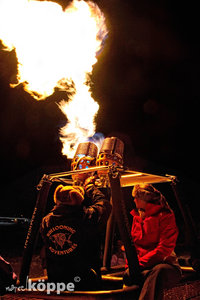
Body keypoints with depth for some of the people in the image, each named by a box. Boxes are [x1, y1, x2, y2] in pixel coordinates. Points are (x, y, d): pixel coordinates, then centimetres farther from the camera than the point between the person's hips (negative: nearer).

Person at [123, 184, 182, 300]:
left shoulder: (165, 215, -2)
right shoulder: (137, 216, 18)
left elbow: (165, 247, -12)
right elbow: (132, 244, 21)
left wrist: (140, 262, -17)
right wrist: (130, 264, 2)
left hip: (164, 265, -4)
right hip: (142, 268, 4)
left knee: (159, 270, -41)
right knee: (128, 274, -33)